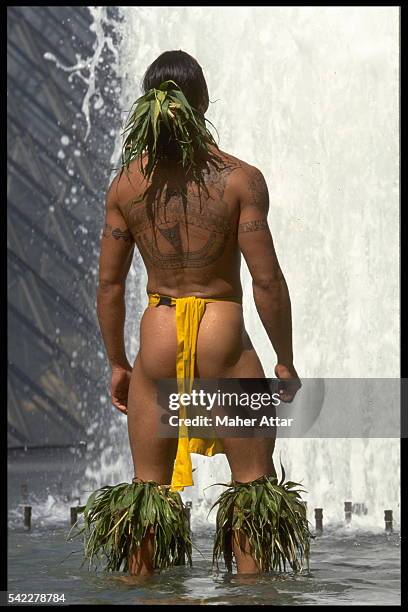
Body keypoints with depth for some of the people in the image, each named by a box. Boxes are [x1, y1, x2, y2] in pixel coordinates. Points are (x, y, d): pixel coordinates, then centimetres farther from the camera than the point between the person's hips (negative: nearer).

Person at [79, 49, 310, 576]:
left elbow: (109, 284, 3)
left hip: (157, 340, 3)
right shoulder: (239, 178, -10)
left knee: (148, 489, 14)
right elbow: (267, 281, -10)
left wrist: (117, 364, 14)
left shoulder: (126, 183, 0)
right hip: (224, 338, -3)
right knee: (254, 487, 9)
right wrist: (286, 360, 1)